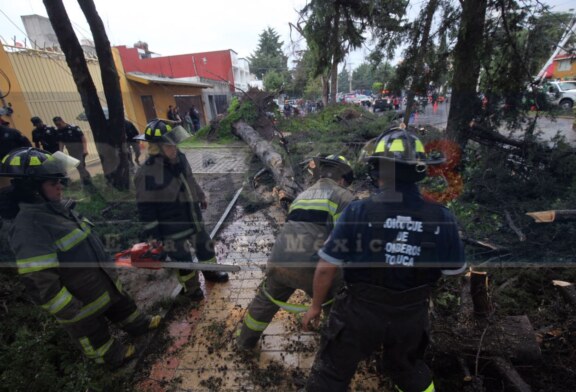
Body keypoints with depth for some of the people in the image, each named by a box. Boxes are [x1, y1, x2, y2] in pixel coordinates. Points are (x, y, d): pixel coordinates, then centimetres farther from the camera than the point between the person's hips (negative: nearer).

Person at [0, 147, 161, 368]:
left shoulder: (54, 208, -2)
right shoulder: (29, 228, -30)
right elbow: (39, 283, -29)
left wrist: (106, 265, 19)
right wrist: (72, 312, -21)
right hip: (81, 302, -8)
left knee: (122, 305, 29)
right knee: (94, 333, 20)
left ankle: (138, 325, 53)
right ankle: (113, 356, 44)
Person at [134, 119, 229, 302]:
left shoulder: (179, 158, -5)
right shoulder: (147, 173, -27)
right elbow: (146, 208, -20)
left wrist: (201, 196, 25)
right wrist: (152, 235, -16)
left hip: (193, 218, 7)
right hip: (172, 228, -7)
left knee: (205, 245, 24)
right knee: (182, 259, 14)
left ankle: (210, 272, 50)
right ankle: (191, 287, 39)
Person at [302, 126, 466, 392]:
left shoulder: (358, 212, -24)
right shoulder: (442, 218, -15)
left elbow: (326, 268, -18)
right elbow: (453, 271, 0)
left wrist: (315, 306, -2)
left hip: (359, 312, -3)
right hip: (412, 316, 4)